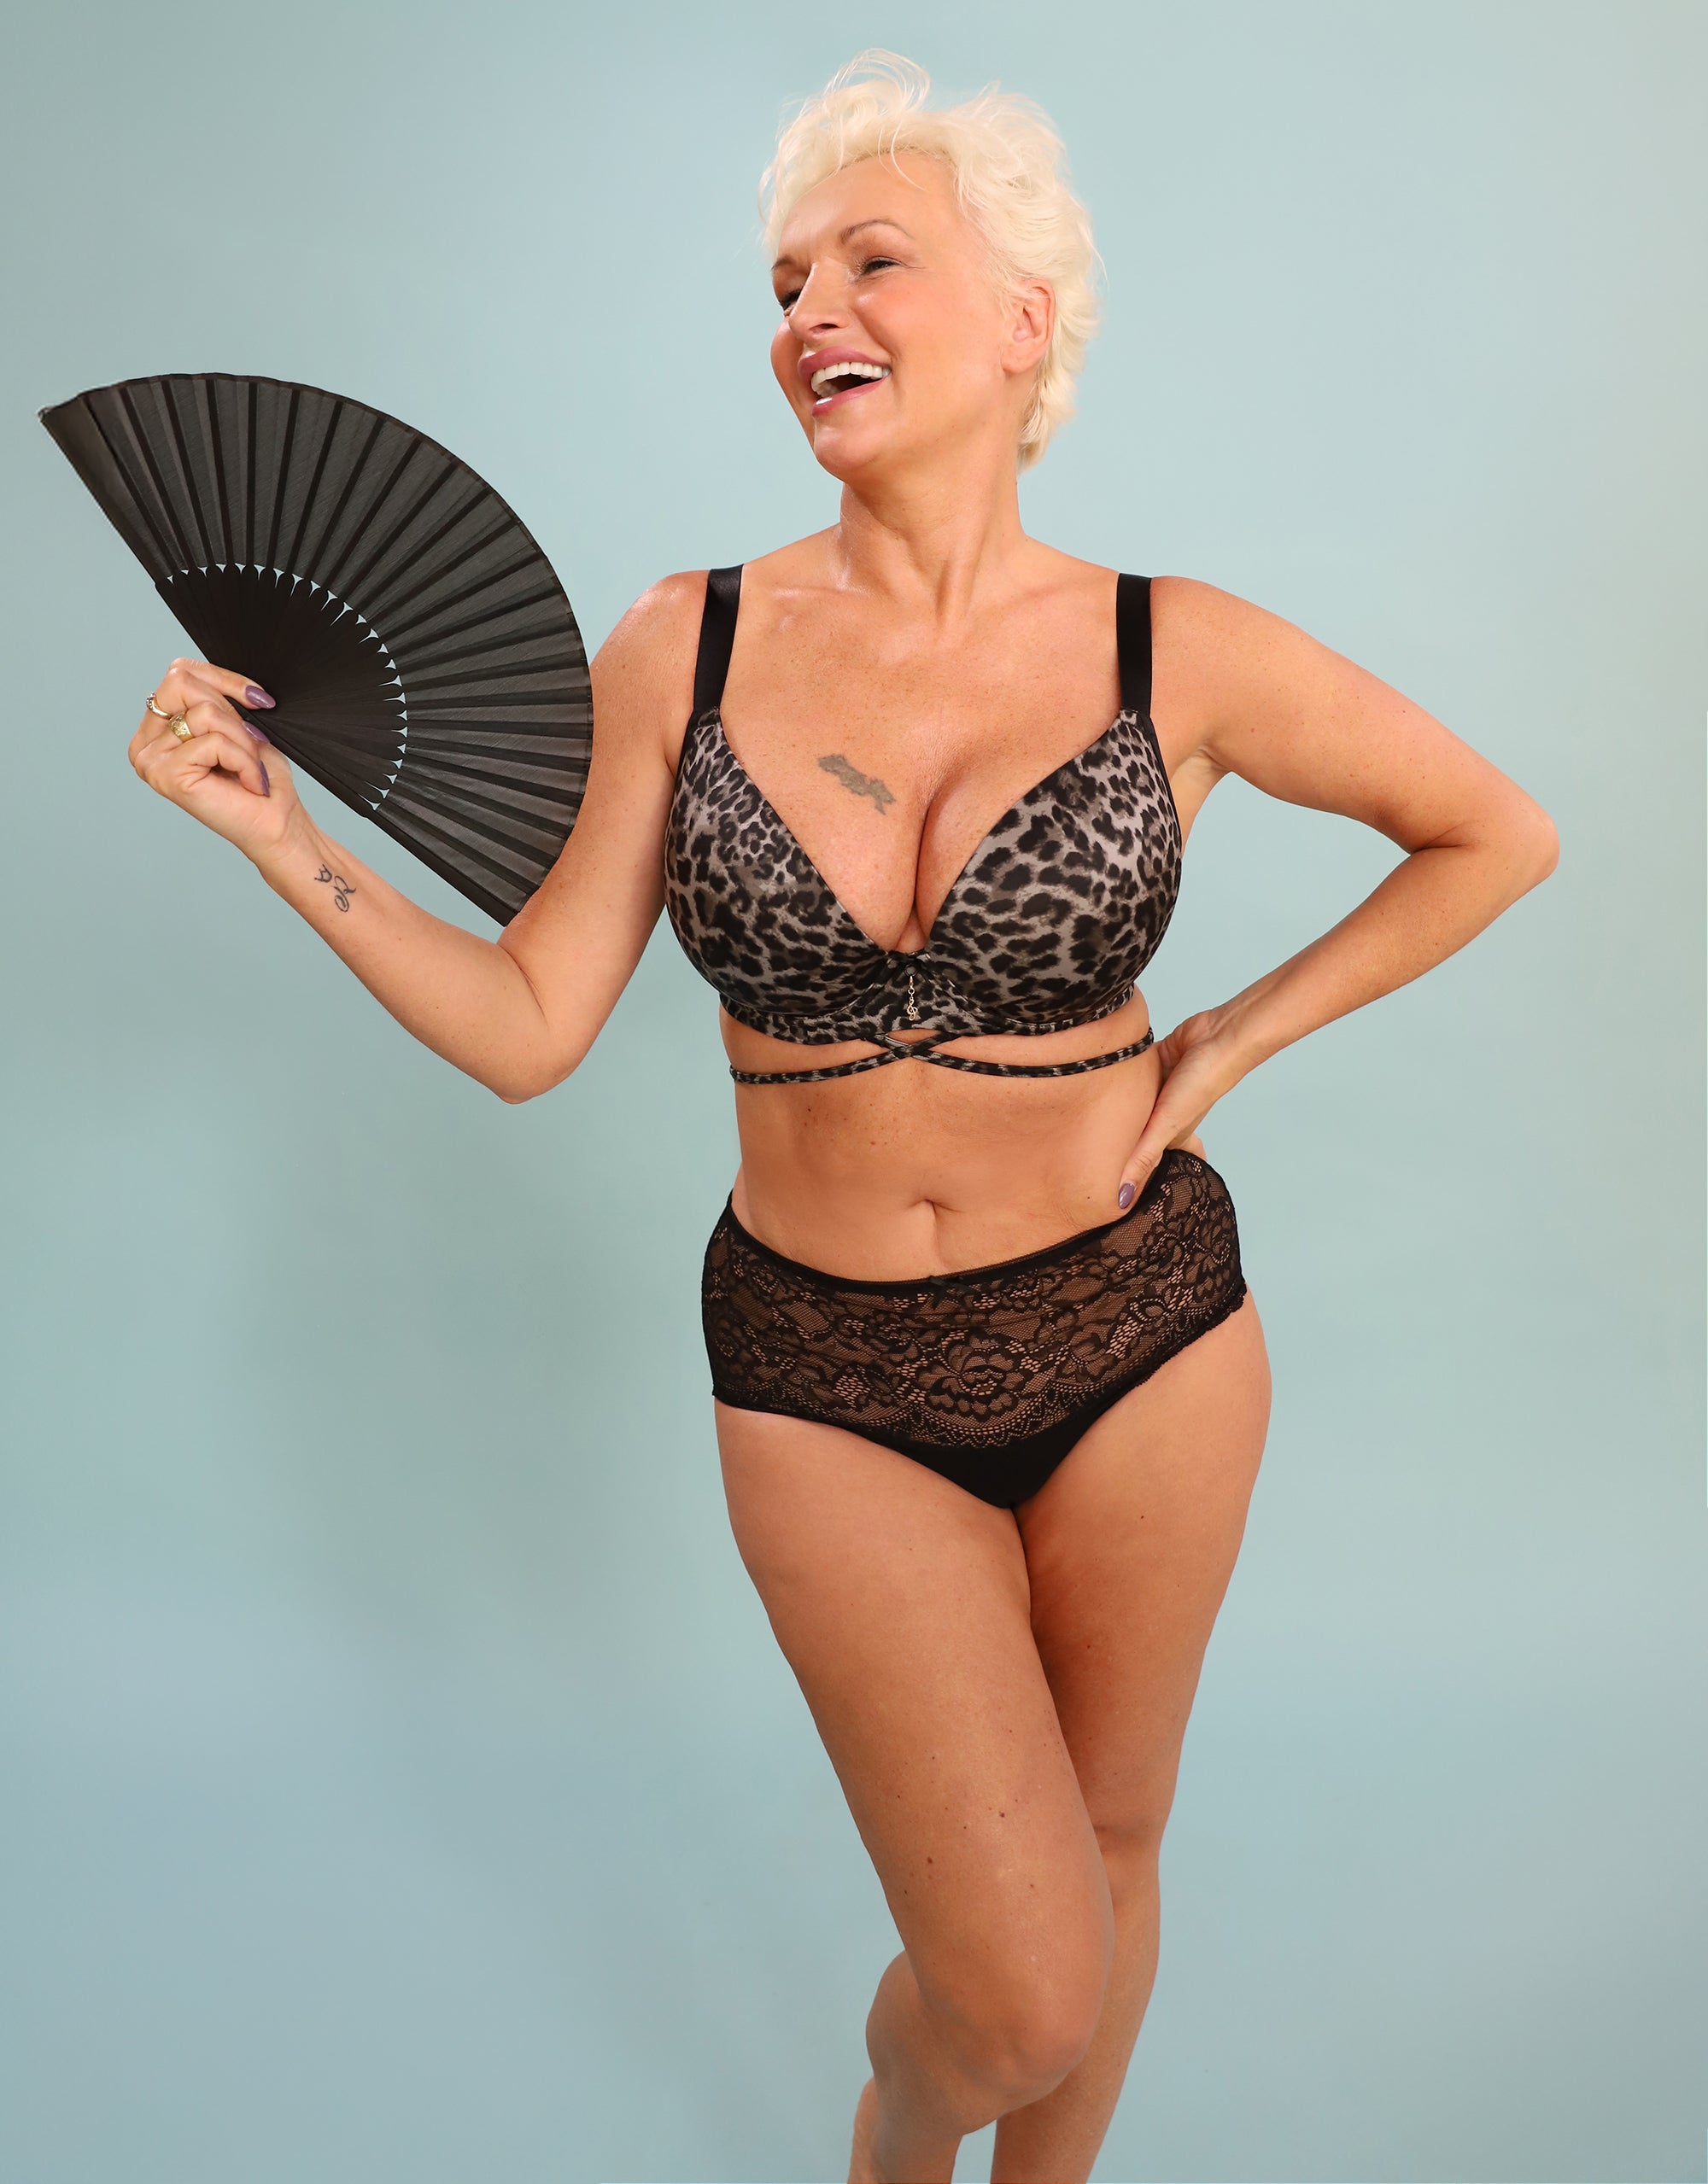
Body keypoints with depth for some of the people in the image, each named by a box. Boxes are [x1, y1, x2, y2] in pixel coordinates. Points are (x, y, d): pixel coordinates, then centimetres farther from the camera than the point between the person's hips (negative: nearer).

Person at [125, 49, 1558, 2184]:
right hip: (828, 1373, 0)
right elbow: (528, 1026, -4)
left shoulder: (1177, 653, -9)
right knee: (1027, 1990, 1)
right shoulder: (686, 648, -6)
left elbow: (1495, 833, 5)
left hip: (1139, 1326, 1)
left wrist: (1224, 1046, -1)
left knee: (1104, 1856, 20)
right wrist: (280, 829, -12)